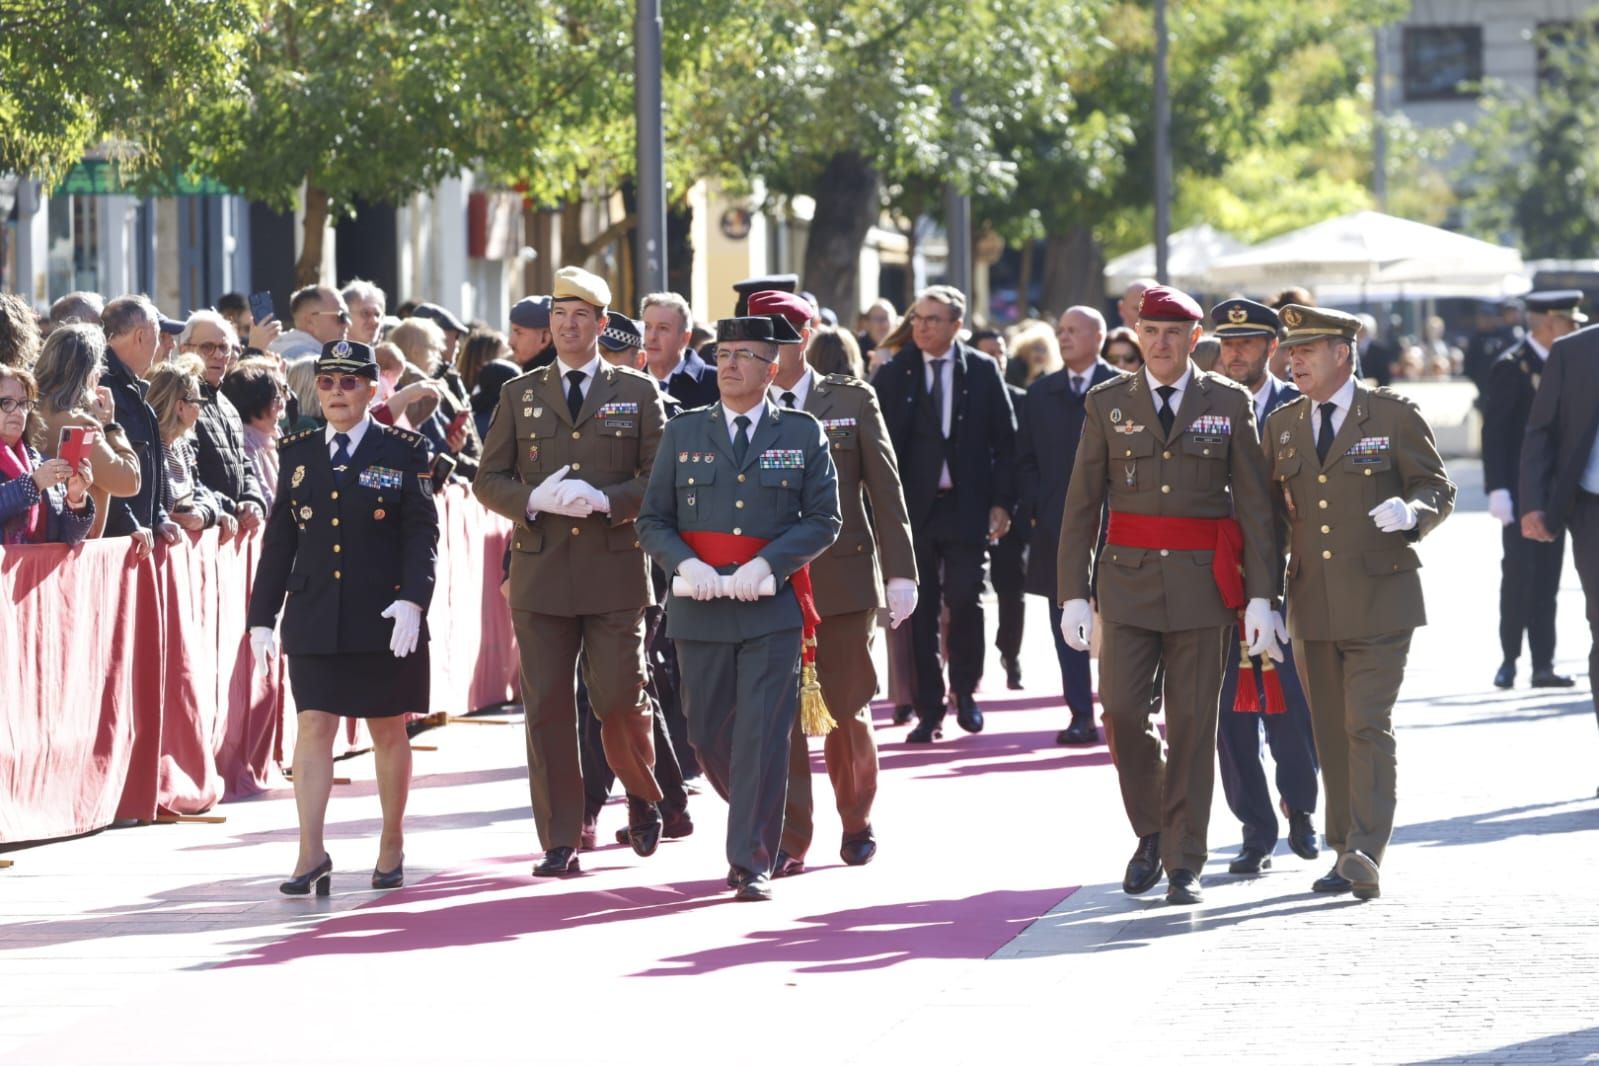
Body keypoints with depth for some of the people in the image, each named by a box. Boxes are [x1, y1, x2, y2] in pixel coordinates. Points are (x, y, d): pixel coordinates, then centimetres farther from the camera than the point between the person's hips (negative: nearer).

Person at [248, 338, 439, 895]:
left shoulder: (403, 451, 1)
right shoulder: (297, 453, 9)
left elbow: (421, 532, -4)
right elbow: (279, 539, 10)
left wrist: (412, 599, -17)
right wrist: (261, 616, 6)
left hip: (383, 615, -2)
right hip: (314, 615, 2)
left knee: (389, 730, 8)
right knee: (313, 726, -7)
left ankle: (392, 846, 21)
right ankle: (311, 854, -10)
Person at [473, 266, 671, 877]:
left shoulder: (638, 393, 7)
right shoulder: (520, 395, 11)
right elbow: (488, 481, 9)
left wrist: (606, 501, -15)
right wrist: (533, 499, -11)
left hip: (615, 572, -2)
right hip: (541, 574, 2)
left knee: (620, 699, -4)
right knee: (548, 708, -1)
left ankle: (642, 793, 26)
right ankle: (560, 843, 3)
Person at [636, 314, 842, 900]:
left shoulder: (803, 433, 5)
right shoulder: (683, 432, 9)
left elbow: (823, 521, 1)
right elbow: (652, 520, 8)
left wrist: (766, 565, -14)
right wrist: (686, 565, -12)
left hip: (772, 609, -2)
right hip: (700, 609, 3)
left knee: (762, 737, -8)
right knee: (708, 734, 8)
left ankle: (753, 862, -4)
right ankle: (761, 822, 33)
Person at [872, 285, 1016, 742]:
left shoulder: (982, 371, 4)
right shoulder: (893, 375, 4)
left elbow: (1004, 441, 5)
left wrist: (1001, 502, -2)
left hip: (967, 508, -1)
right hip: (912, 510, 1)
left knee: (965, 601, -7)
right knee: (920, 613, 1)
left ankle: (964, 692, 16)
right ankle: (929, 711, 7)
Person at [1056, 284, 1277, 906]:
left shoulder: (1229, 404, 4)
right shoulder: (1107, 405, 6)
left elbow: (1253, 504, 2)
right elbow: (1081, 505, 6)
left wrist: (1260, 596, -5)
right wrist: (1072, 593, -1)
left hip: (1202, 584, -1)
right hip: (1129, 579, 1)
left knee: (1193, 725, 0)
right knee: (1121, 708, -10)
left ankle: (1184, 865, 7)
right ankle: (1151, 831, 13)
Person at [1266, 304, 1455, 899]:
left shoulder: (1395, 416, -2)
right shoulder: (1281, 426, 11)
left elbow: (1439, 491, 0)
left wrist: (1410, 511, -23)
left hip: (1379, 602, -5)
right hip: (1312, 605, 5)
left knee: (1368, 727, -12)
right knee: (1331, 732, 8)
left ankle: (1364, 859, -17)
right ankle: (1346, 852, 17)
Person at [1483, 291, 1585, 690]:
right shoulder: (1510, 368, -9)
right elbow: (1494, 432, -12)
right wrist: (1497, 489, -19)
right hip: (1521, 491, -6)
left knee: (1547, 580, 5)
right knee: (1519, 574, -5)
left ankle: (1543, 666, 7)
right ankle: (1508, 660, 6)